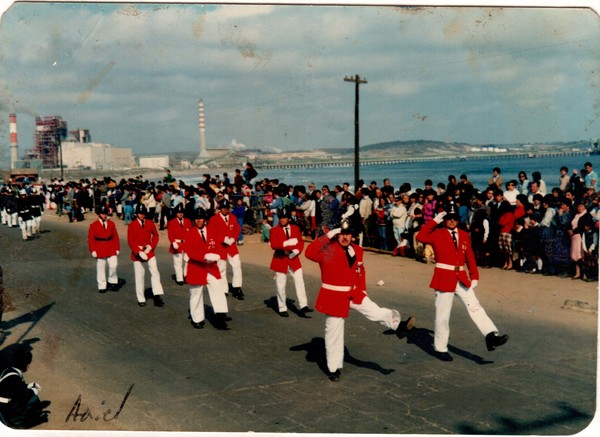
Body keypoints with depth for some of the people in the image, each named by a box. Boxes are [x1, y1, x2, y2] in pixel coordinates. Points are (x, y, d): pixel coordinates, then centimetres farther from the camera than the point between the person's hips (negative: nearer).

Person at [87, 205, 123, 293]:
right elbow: (90, 239, -5)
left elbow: (116, 237, 6)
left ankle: (112, 281, 11)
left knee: (113, 265, -10)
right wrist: (93, 251, -10)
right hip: (100, 250, -2)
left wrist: (117, 249, 2)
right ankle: (102, 286, 16)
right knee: (101, 268, 6)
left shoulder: (111, 224, 4)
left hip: (111, 249, 2)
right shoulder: (93, 225, -4)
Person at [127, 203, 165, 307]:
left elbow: (155, 235, 9)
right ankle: (141, 299, 14)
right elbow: (130, 241, -7)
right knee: (139, 276, 4)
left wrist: (151, 246, -8)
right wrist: (139, 252, -17)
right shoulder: (132, 225, -5)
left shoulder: (150, 223, 2)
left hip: (149, 251, 2)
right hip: (137, 253, -2)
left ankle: (157, 296, -12)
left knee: (155, 272, -11)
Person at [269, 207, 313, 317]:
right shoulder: (274, 230, -5)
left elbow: (301, 242, 5)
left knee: (300, 282, -5)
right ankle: (282, 309, 15)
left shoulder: (296, 228, 6)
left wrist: (296, 251, -14)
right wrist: (287, 243, -30)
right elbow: (273, 245, -17)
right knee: (280, 286, 3)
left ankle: (303, 306, -3)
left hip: (294, 259, 3)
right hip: (280, 260, -3)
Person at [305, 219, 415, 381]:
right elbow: (310, 253, -33)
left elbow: (360, 272, 16)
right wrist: (328, 235, -32)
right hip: (334, 296, -4)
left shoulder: (357, 250, 3)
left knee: (375, 312, -16)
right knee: (334, 333, 3)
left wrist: (363, 291, 10)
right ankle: (334, 368, 13)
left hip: (354, 293, 5)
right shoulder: (328, 249, -15)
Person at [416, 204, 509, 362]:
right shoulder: (437, 234, -4)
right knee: (443, 314, 2)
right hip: (444, 277, -4)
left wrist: (474, 276, 5)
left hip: (462, 278, 5)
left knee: (475, 306, -6)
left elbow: (470, 257, 13)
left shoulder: (464, 235, 11)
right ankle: (440, 348, 13)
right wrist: (434, 221, -20)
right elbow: (420, 237, -22)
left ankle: (491, 336, -13)